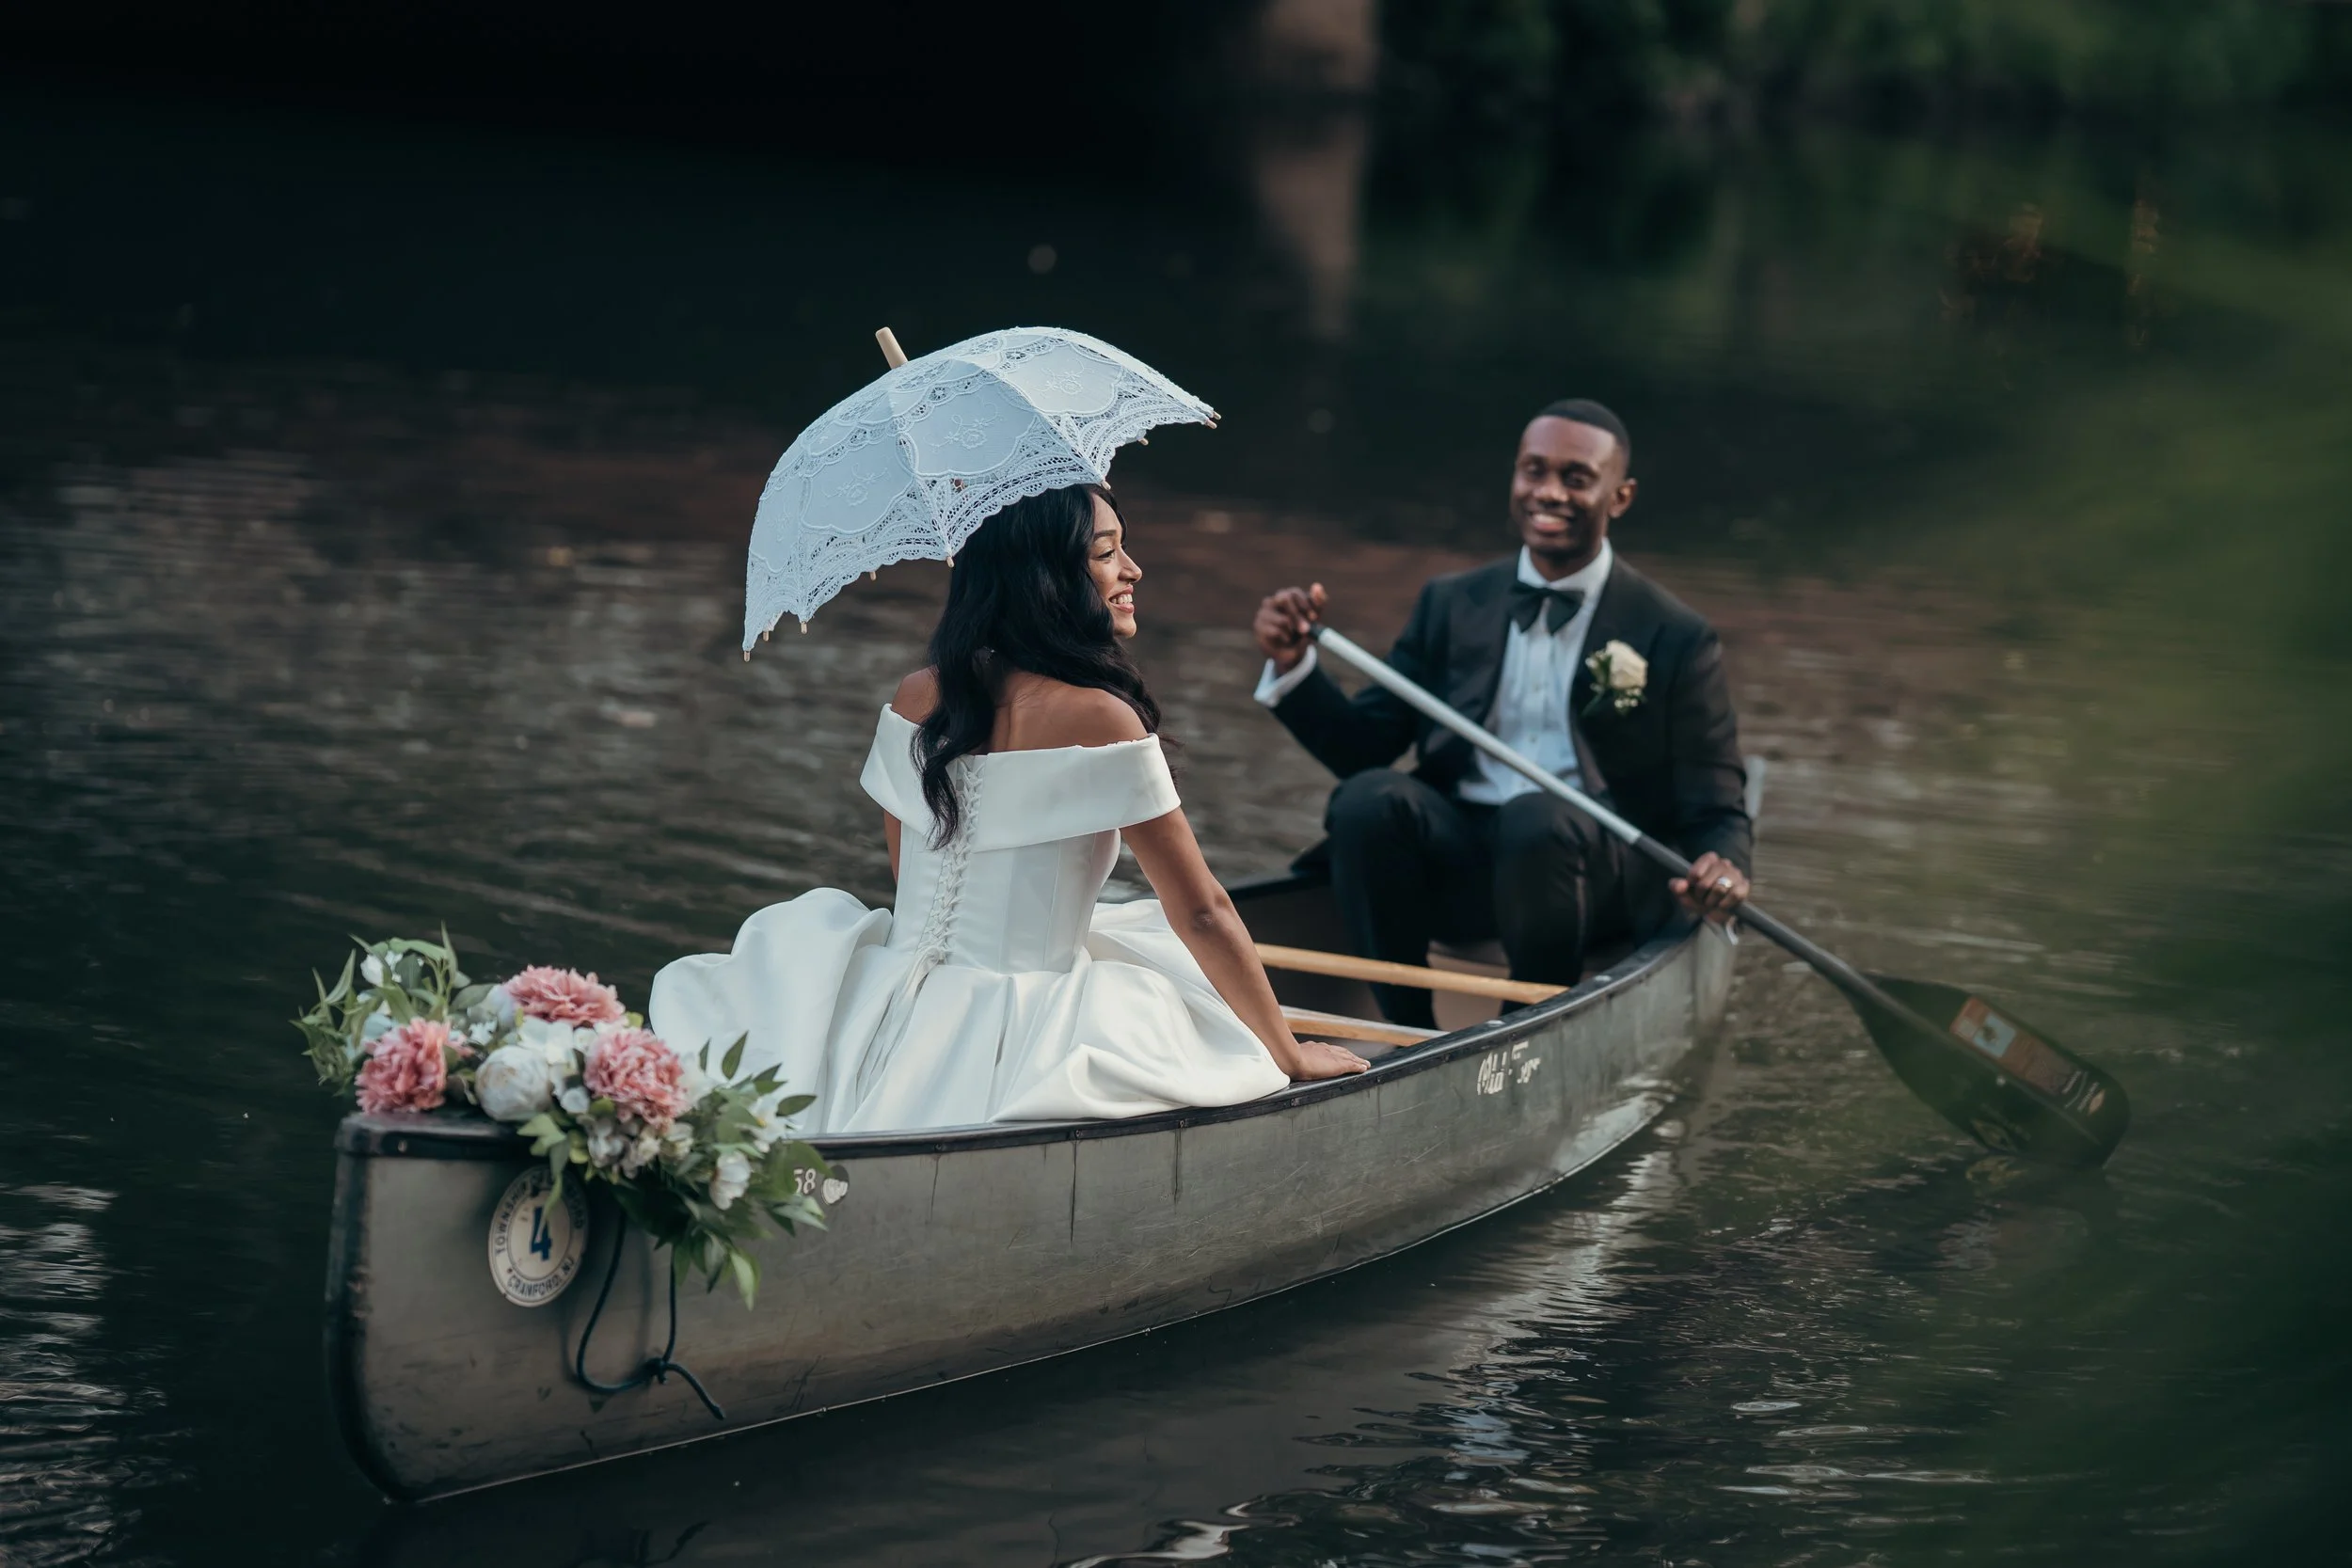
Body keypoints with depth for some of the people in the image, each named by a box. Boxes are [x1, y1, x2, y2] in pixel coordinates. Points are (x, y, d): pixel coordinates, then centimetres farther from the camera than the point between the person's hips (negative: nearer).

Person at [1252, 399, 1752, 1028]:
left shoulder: (1676, 638, 3)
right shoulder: (1451, 605, 13)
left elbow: (1716, 810, 2)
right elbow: (1363, 747, 11)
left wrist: (1724, 865, -22)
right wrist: (1293, 665, -7)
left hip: (1595, 867, -3)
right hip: (1459, 859, 3)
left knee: (1537, 817, -36)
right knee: (1368, 798, -27)